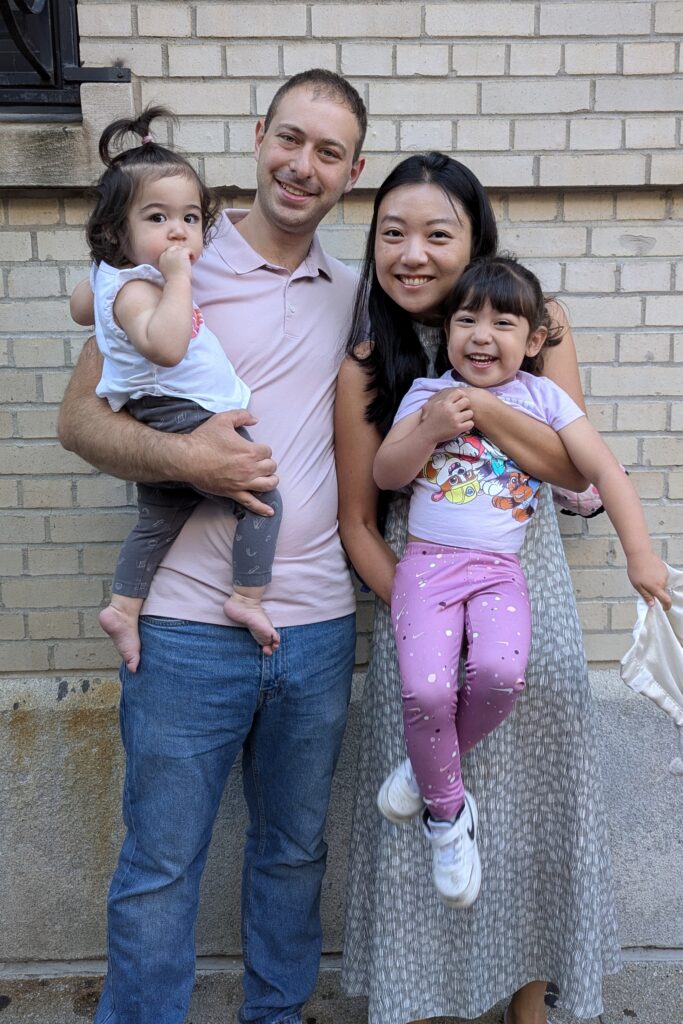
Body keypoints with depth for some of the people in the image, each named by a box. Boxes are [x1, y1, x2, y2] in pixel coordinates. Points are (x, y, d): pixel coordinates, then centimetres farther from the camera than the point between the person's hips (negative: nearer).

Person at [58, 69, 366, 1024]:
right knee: (159, 867, 8)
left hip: (318, 625, 5)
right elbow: (80, 414, -4)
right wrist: (182, 455, -20)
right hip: (189, 627, -4)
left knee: (295, 852, 20)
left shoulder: (348, 292, 11)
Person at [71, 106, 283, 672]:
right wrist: (178, 278, -32)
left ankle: (123, 606, 27)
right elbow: (165, 345, -40)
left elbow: (81, 307, 32)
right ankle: (248, 599, 2)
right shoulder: (133, 287, -21)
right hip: (184, 420, -11)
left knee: (158, 522, 20)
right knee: (261, 497, -3)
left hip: (158, 428, 11)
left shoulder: (111, 273, 11)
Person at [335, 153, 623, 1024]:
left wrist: (480, 409, -20)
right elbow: (357, 521, -2)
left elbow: (578, 468, -6)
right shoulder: (366, 366, -4)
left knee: (534, 802, 13)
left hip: (529, 604, 2)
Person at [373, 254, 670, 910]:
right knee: (425, 689, -22)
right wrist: (433, 428, -10)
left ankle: (431, 765, 2)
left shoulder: (542, 397, 7)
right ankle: (447, 812, 6)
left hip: (499, 571, 0)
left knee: (500, 673, -29)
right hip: (426, 562, 0)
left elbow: (605, 471, 4)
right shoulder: (428, 393, 9)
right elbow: (384, 474, 6)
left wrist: (640, 555, -3)